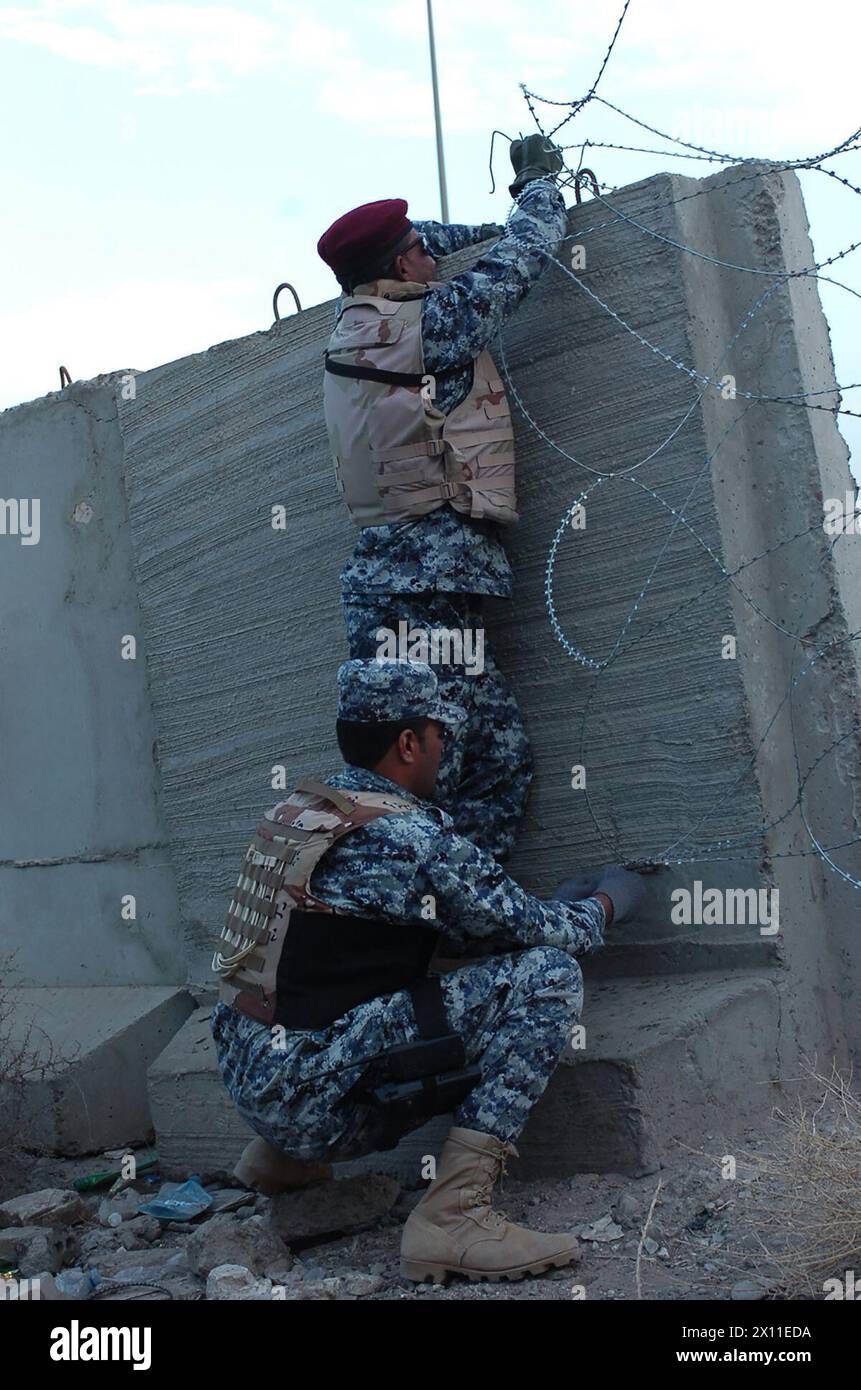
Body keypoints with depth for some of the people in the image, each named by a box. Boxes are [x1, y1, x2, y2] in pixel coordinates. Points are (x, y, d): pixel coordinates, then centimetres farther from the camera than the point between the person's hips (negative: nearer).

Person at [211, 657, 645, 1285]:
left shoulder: (299, 807, 12)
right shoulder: (412, 836, -14)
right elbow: (539, 932, -3)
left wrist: (553, 904, 30)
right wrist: (605, 904, 18)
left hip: (243, 1073, 9)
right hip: (311, 1099, -9)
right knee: (547, 976, -11)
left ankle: (280, 1150, 27)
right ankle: (453, 1216, -14)